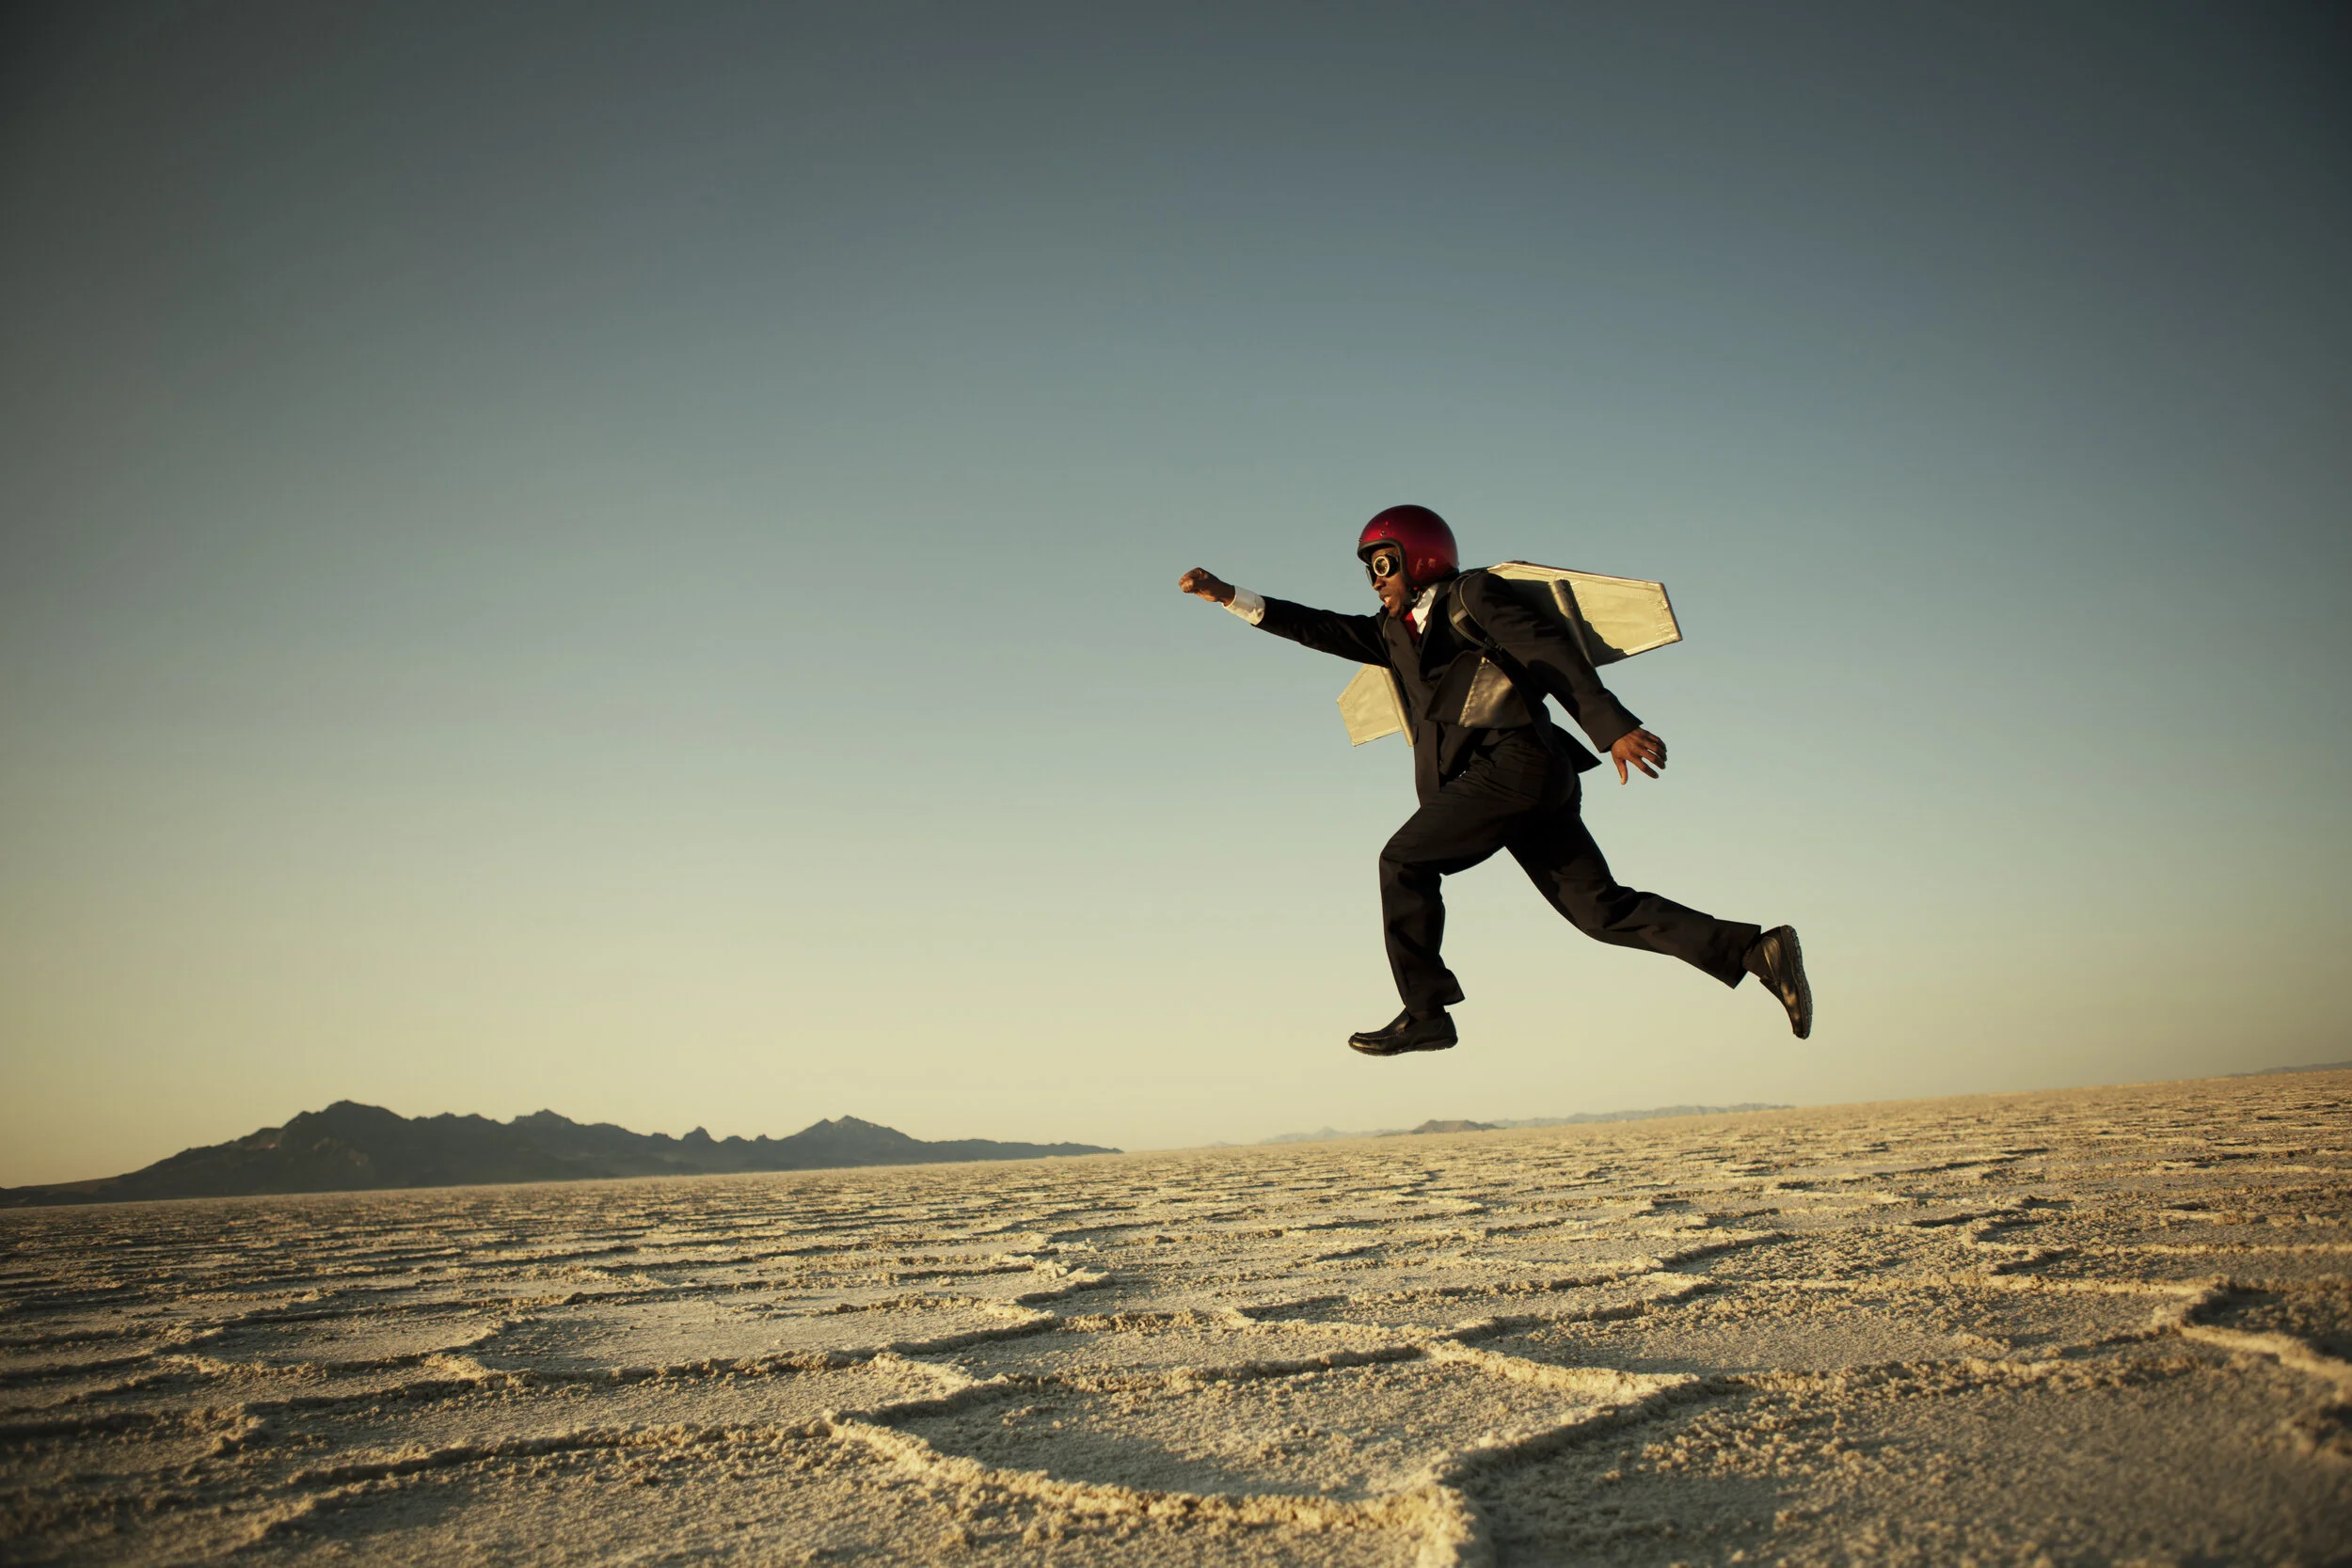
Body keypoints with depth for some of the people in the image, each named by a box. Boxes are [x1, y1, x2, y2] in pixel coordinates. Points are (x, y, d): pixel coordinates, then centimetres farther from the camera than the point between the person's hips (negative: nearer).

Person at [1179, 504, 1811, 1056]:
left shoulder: (1470, 594, 5)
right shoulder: (1397, 630, 28)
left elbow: (1553, 653, -5)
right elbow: (1324, 630, 24)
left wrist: (1615, 728, -16)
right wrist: (1229, 596, 18)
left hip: (1515, 759, -8)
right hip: (1521, 778, 8)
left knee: (1404, 859, -8)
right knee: (1600, 909, 2)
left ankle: (1425, 1012, -6)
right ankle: (1757, 950, 0)